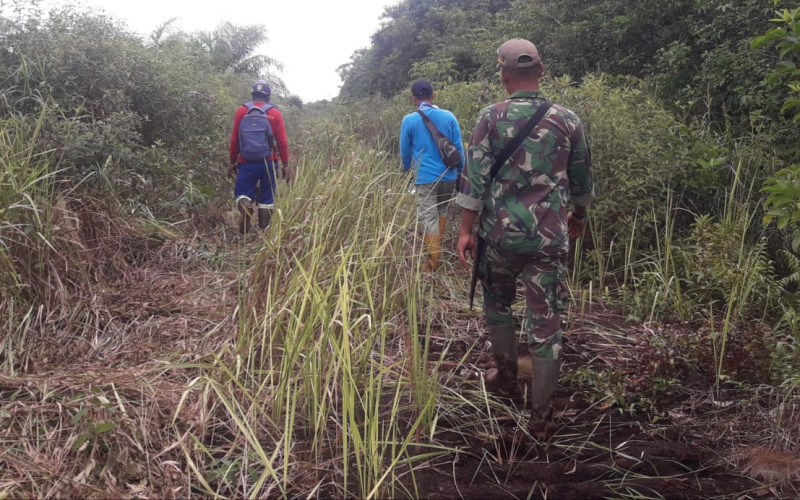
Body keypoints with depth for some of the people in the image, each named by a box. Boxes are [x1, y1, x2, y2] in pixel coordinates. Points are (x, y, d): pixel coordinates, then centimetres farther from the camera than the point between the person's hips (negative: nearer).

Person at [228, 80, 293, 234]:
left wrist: (232, 161, 11)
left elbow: (234, 139, 3)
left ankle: (245, 207, -24)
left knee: (242, 193, 9)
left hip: (246, 162, 0)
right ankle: (264, 231, 8)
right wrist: (285, 165, 4)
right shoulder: (275, 113, 1)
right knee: (267, 198, 9)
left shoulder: (242, 111, 2)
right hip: (269, 163, 0)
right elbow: (282, 142, -2)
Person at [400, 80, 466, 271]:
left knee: (428, 219, 0)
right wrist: (460, 173, 16)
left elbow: (405, 153, 6)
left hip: (425, 178, -3)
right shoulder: (449, 117, 0)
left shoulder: (409, 120, -4)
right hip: (448, 176, 3)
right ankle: (437, 246, 34)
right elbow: (459, 148, 3)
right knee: (442, 211, 23)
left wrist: (406, 173, 25)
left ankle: (434, 260, -1)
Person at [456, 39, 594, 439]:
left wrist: (466, 229, -1)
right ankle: (541, 417, 8)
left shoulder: (492, 117, -4)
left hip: (500, 233, 0)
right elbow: (582, 181, 12)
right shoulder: (567, 120, 2)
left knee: (497, 304, 25)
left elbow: (475, 177, -8)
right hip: (549, 236, 1)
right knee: (546, 324, 4)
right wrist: (579, 215, 30)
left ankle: (506, 376, 38)